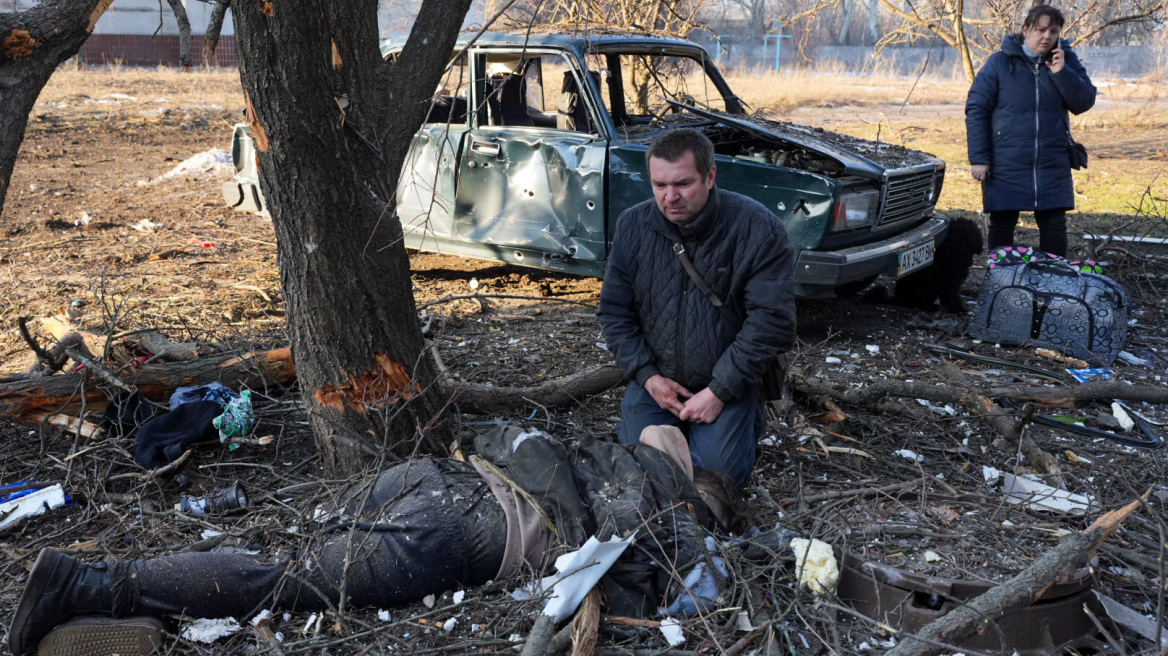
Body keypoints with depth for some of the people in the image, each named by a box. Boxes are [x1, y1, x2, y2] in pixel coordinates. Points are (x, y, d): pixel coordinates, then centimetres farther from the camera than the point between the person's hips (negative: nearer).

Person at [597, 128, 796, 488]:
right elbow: (614, 310, 3)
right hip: (655, 381, 3)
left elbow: (772, 319, -17)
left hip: (726, 384, -3)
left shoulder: (758, 228, -15)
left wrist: (720, 392, -19)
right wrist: (647, 375, -10)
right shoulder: (632, 226, -3)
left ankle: (748, 415, 15)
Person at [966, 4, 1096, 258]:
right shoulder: (1000, 62, -3)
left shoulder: (1066, 60, 6)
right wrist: (979, 158, -10)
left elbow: (1084, 102, 0)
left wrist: (1061, 73, -15)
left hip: (1053, 168, 2)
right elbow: (976, 110, -4)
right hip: (1006, 168, -2)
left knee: (1054, 228, 6)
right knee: (1002, 227, 5)